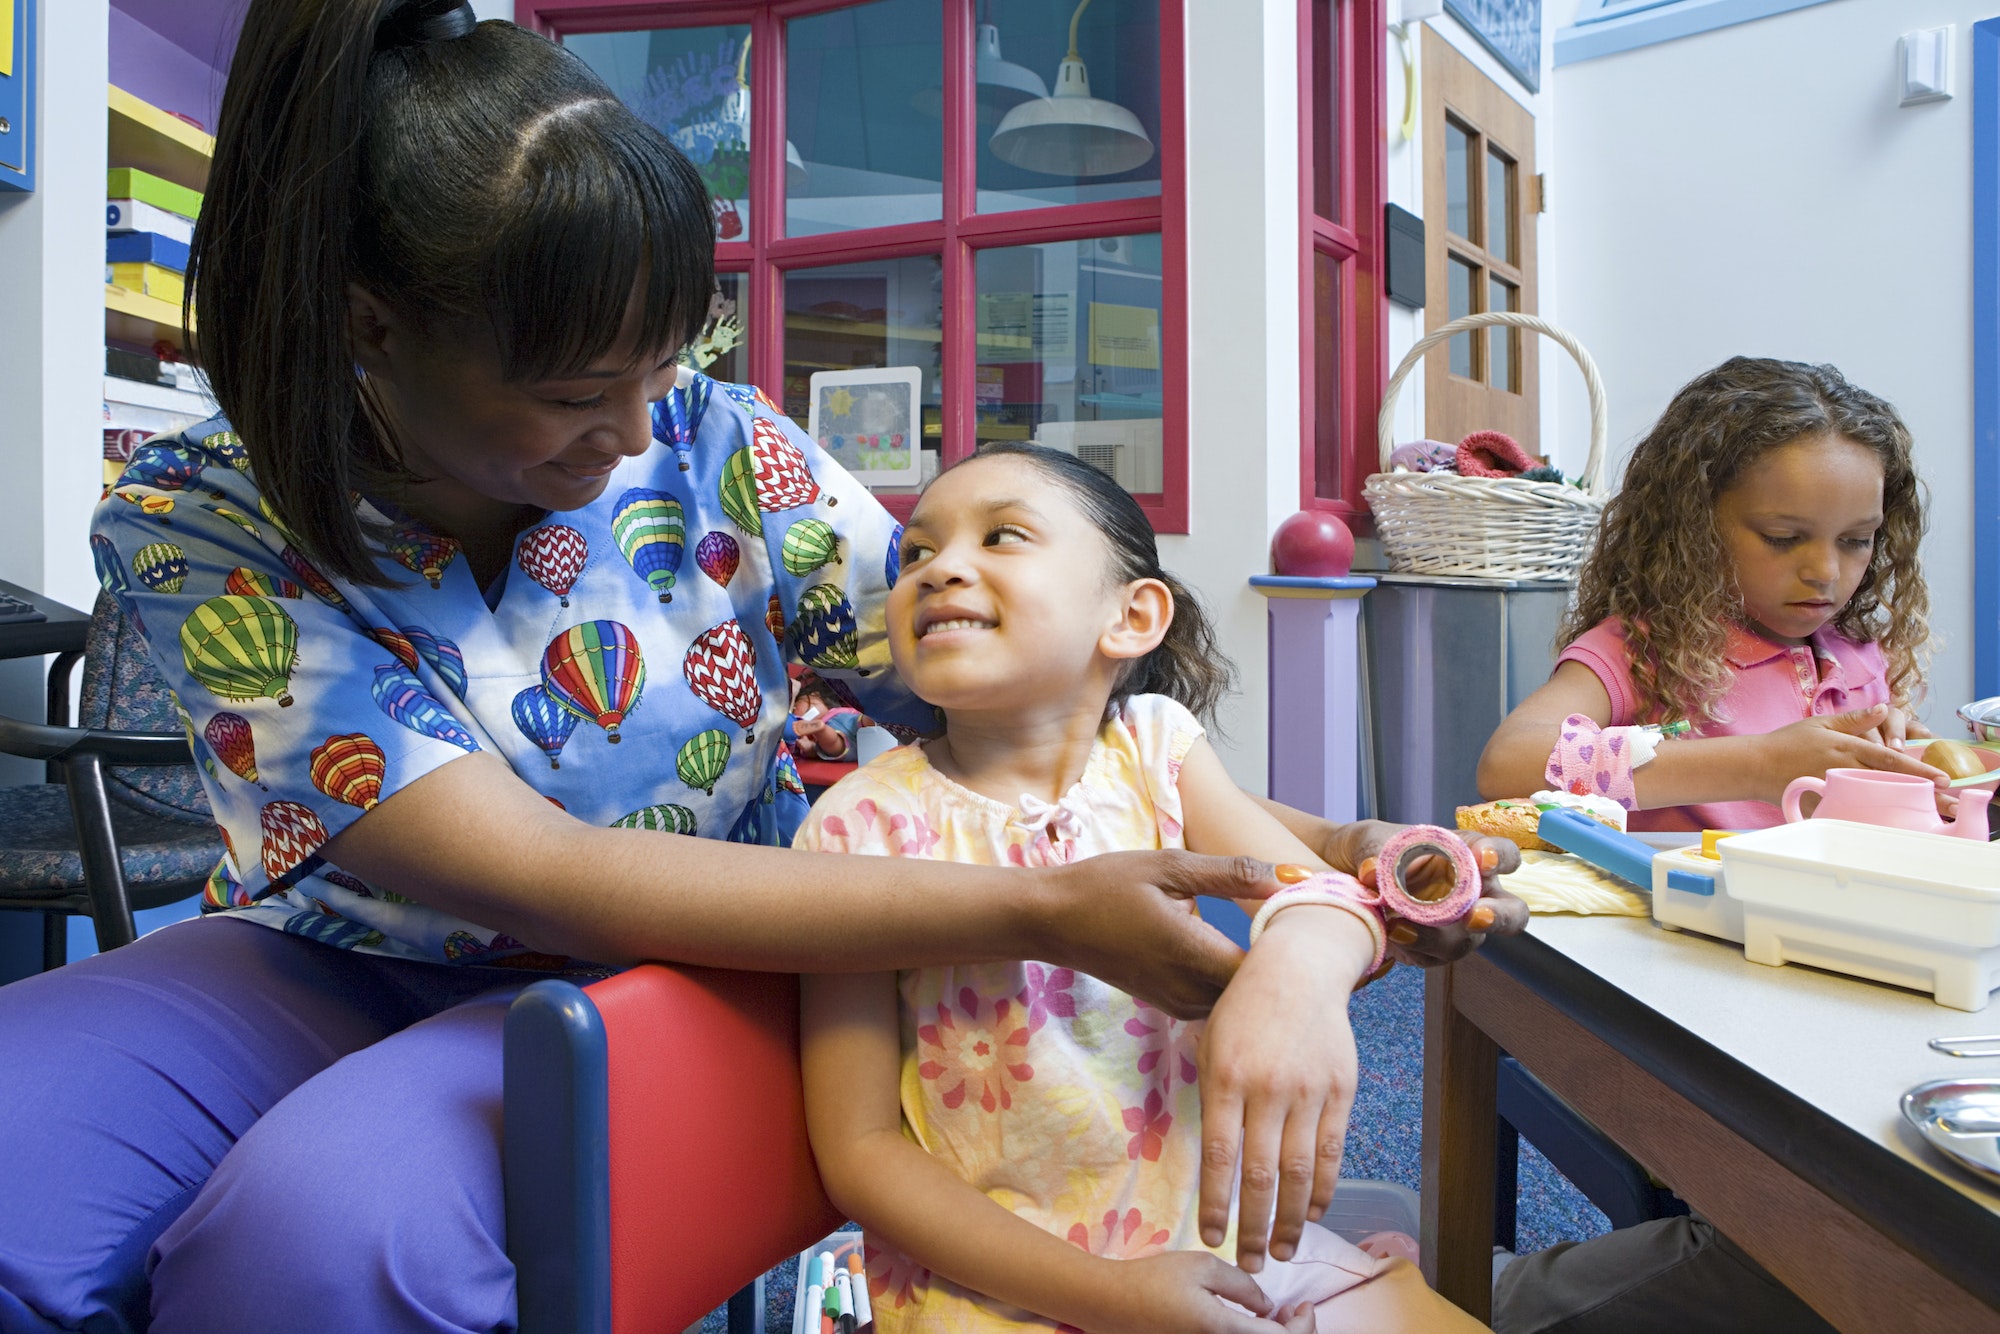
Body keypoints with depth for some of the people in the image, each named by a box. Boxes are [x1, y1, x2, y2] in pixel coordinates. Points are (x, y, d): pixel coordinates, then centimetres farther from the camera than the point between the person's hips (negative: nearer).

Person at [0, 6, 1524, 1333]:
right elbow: (540, 879, -28)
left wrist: (1315, 852, -19)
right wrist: (1041, 912, -33)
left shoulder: (717, 451, -12)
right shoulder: (200, 527, -17)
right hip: (328, 958, 1)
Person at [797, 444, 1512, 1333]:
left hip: (1216, 1231, 4)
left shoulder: (1152, 742, -1)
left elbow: (1327, 887, -13)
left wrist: (1300, 960, -37)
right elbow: (859, 1150, -10)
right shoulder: (867, 824, -12)